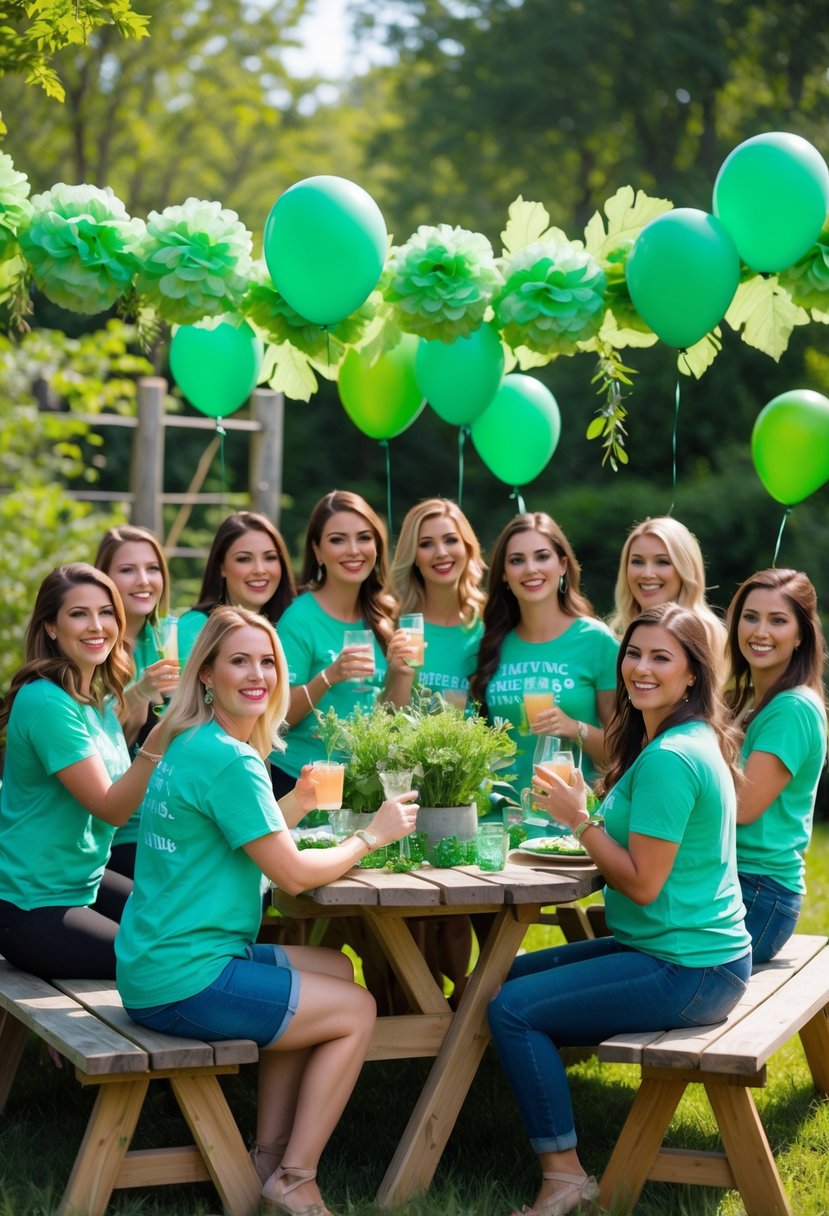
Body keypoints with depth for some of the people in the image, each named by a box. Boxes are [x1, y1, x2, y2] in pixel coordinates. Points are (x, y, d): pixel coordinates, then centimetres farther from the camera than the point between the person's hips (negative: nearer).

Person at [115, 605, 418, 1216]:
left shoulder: (189, 747, 11)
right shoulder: (230, 760, -19)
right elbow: (294, 874, -16)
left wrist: (295, 805, 7)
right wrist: (373, 834, -2)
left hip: (152, 964, 10)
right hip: (184, 982, -10)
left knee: (335, 968, 24)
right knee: (357, 1010, 5)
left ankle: (270, 1158, 22)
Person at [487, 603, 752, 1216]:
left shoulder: (669, 758, -21)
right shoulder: (694, 740, 10)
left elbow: (643, 883, -21)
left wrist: (580, 819, -12)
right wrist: (584, 815, 2)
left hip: (688, 970, -11)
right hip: (682, 948, 11)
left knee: (513, 1007, -15)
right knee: (512, 974, 18)